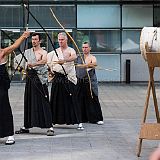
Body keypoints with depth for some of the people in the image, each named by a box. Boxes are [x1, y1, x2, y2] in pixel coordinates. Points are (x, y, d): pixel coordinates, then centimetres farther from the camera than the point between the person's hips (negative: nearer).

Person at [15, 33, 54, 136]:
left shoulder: (43, 52, -3)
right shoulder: (27, 52, 15)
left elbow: (44, 61, -24)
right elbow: (23, 64, 20)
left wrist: (34, 64, -39)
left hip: (40, 79, -6)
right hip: (30, 78, 6)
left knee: (44, 103, -9)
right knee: (28, 102, 9)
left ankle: (50, 127, -10)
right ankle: (26, 126, 18)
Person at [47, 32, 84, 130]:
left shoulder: (70, 50, -2)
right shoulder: (54, 52, 12)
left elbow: (74, 57, -25)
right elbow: (48, 62, 24)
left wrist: (64, 60, -43)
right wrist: (51, 69, 7)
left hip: (68, 79, -4)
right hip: (57, 79, 4)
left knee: (72, 101, -7)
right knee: (56, 100, 8)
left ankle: (79, 122, -5)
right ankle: (53, 120, 20)